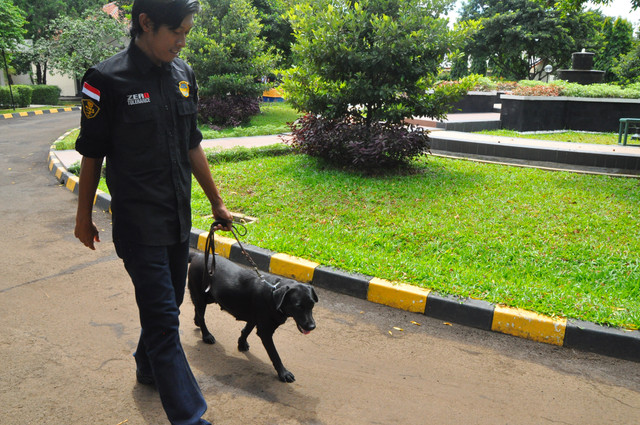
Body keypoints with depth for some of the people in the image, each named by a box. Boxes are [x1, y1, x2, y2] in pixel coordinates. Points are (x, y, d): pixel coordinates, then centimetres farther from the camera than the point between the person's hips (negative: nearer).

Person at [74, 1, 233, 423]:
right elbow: (92, 154, -5)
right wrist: (84, 217, 3)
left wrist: (217, 202, 14)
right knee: (163, 317, -3)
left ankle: (149, 368, 44)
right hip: (138, 221, -6)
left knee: (169, 302, 18)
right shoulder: (108, 80, -12)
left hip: (179, 216, 6)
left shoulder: (183, 74, 5)